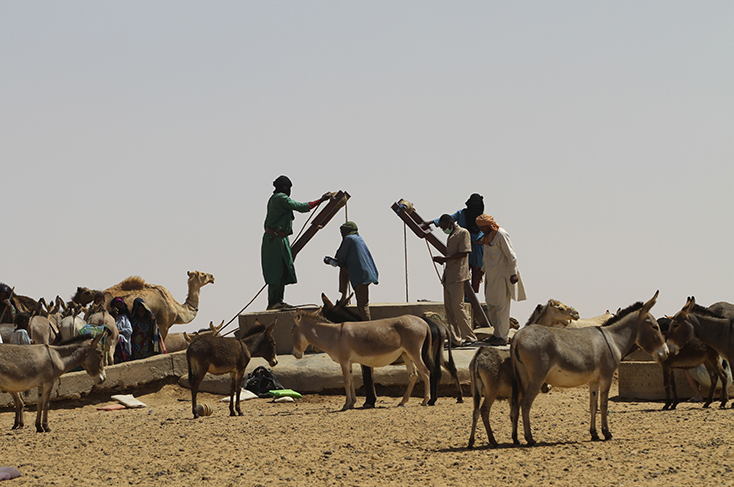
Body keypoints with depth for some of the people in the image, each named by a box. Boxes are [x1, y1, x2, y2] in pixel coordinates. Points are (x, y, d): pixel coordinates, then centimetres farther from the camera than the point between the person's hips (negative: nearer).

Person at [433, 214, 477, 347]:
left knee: (457, 306, -12)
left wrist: (445, 259, -14)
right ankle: (454, 339, 6)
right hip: (448, 276, 9)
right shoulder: (451, 236, 22)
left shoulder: (463, 233, -5)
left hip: (458, 276, -9)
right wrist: (442, 260, 7)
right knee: (448, 307, 5)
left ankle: (469, 337, -5)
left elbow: (463, 253, -14)